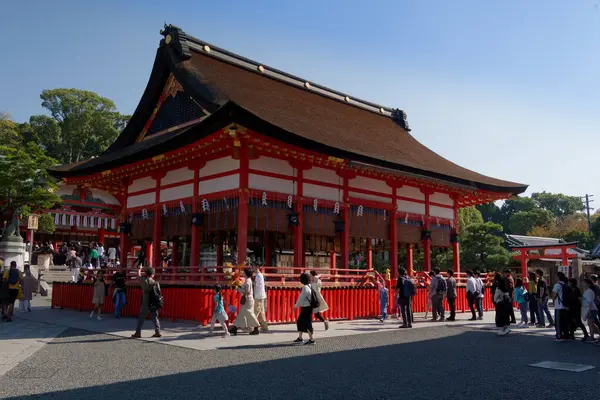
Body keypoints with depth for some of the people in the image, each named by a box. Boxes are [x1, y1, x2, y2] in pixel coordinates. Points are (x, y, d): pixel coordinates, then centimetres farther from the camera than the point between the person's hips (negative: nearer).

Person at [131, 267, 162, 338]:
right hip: (154, 303, 2)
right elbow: (159, 294, -5)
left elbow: (138, 276, 16)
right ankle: (157, 332, 5)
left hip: (146, 303, -1)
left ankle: (138, 332, 12)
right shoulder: (155, 283, -5)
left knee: (141, 318, 9)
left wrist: (139, 269, 33)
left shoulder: (143, 280, -7)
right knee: (155, 317, 9)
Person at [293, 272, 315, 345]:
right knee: (300, 322, 15)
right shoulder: (309, 286, 10)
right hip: (306, 307, 10)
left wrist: (296, 305, -5)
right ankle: (300, 339, 22)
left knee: (307, 323, -2)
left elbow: (301, 298, -17)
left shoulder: (305, 287, -18)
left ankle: (311, 339, 5)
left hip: (306, 308, -10)